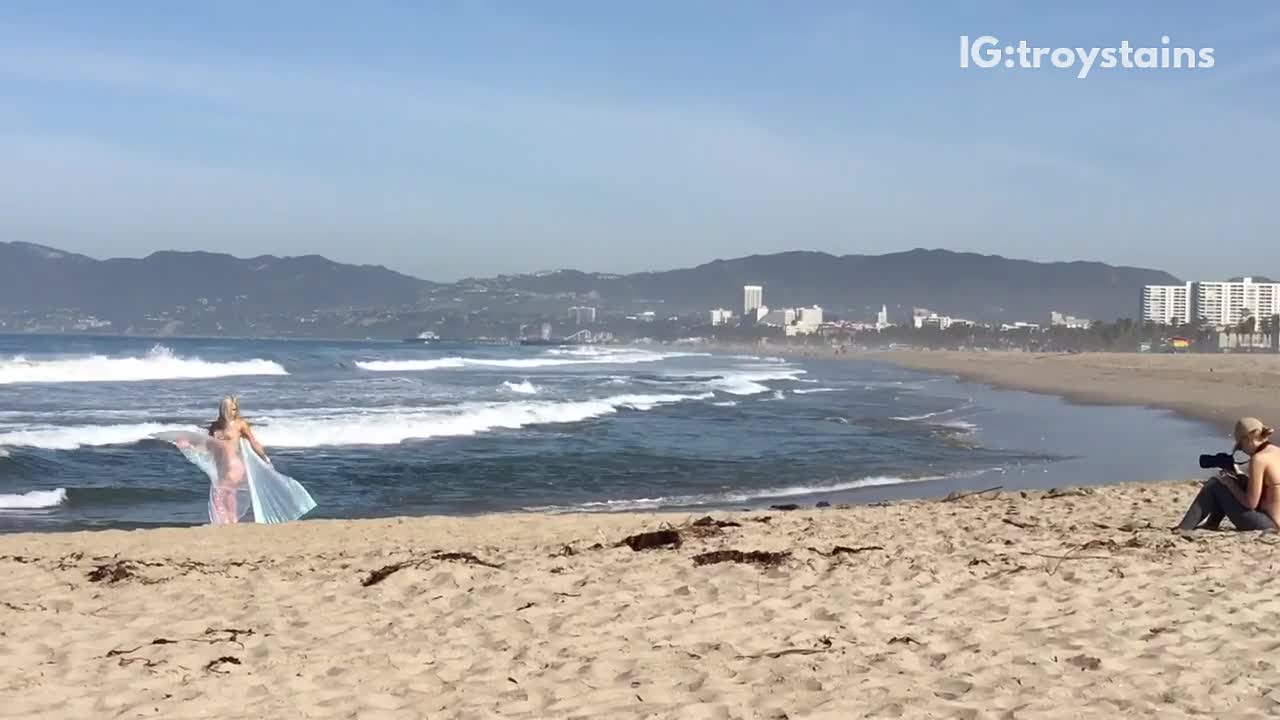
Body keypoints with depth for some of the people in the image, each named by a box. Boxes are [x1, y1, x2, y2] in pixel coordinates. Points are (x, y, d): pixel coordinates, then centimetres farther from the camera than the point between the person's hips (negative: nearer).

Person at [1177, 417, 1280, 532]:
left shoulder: (1258, 458, -17)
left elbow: (1251, 503, -16)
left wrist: (1230, 483, -2)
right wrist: (1239, 475, 12)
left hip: (1267, 525, -9)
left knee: (1215, 484, 3)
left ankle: (1183, 530, 7)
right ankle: (1209, 526, 30)